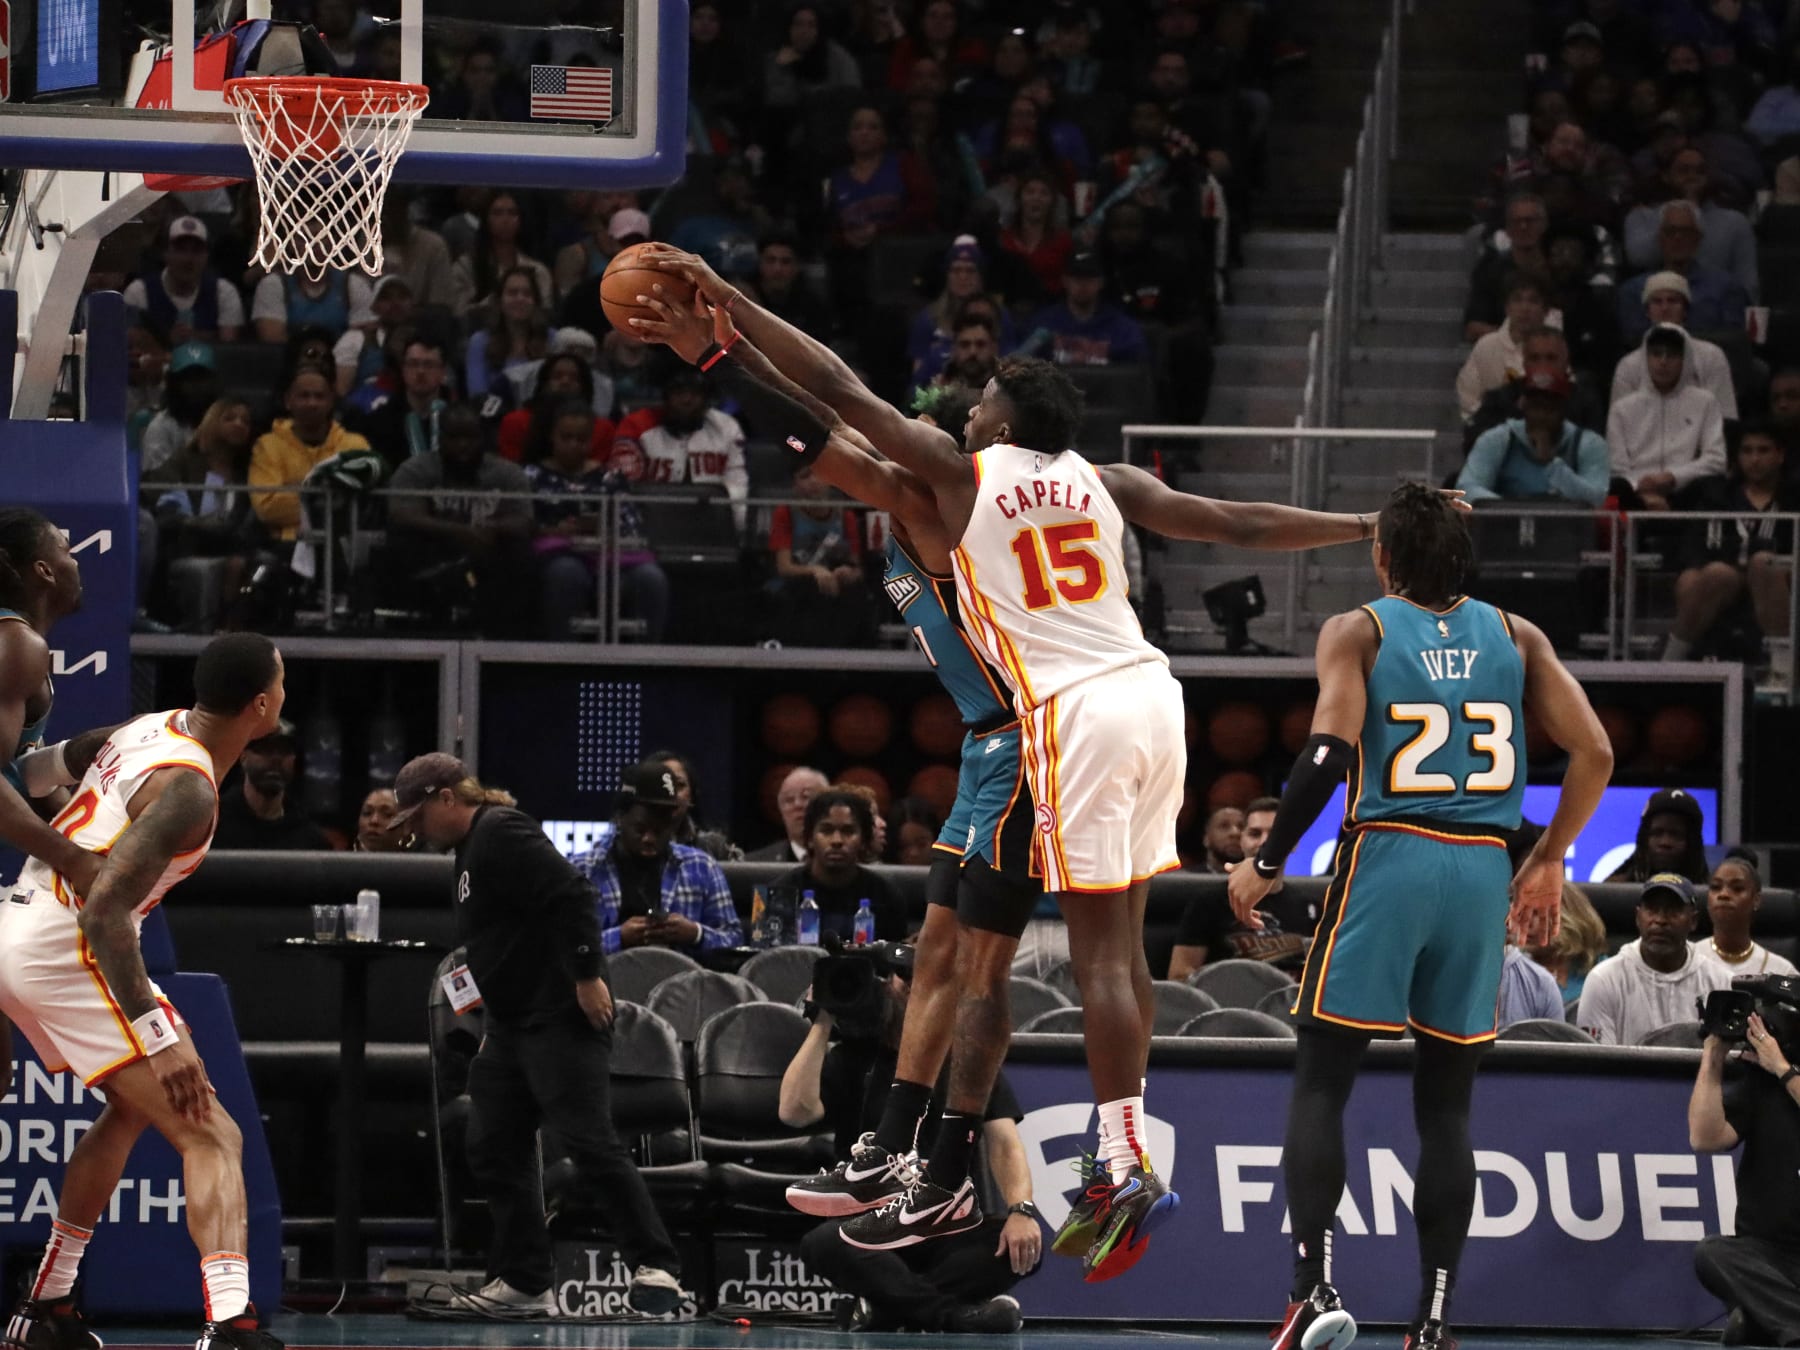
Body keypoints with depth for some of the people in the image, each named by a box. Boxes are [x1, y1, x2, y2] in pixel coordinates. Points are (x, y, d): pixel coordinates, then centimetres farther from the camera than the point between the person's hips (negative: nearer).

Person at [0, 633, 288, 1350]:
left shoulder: (152, 727, 9)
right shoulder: (188, 788, -19)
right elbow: (104, 908, -25)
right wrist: (159, 1034, -27)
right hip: (65, 949, -10)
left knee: (132, 1109, 30)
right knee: (210, 1137, -14)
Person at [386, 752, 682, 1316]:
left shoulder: (503, 835, -13)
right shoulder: (470, 849, 19)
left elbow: (572, 897, -22)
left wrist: (587, 977, -24)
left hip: (561, 1017, -11)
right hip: (512, 1025, 11)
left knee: (589, 1141, -13)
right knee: (494, 1149, 9)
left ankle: (654, 1267, -10)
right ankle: (523, 1284, 12)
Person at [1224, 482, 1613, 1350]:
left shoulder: (1357, 633, 0)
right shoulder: (1515, 637, 11)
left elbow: (1329, 751, -14)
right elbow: (1593, 753, 6)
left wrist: (1265, 863, -4)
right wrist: (1547, 861, 18)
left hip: (1387, 858, -3)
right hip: (1482, 871, 3)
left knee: (1321, 1084, 4)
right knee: (1445, 1105, 10)